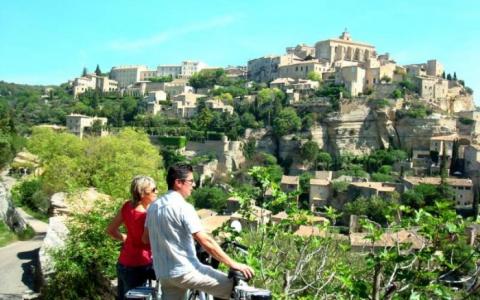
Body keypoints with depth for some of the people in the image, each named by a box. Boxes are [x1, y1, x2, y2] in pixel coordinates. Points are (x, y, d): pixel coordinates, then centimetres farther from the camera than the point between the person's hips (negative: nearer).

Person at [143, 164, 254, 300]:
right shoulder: (183, 207, -15)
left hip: (163, 274, 8)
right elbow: (205, 241, -20)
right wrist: (233, 264, -16)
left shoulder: (153, 206, 9)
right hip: (185, 272, -8)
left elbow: (145, 238, 20)